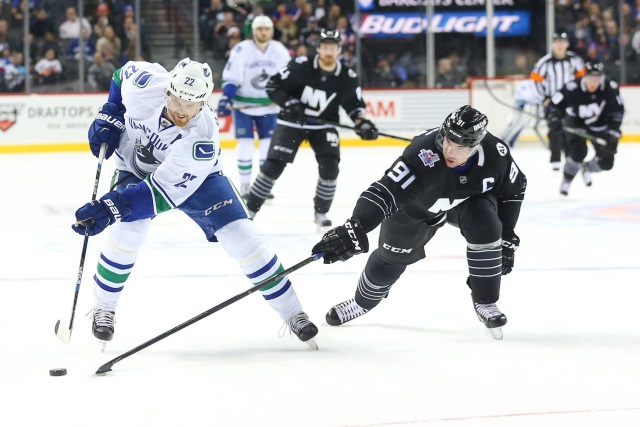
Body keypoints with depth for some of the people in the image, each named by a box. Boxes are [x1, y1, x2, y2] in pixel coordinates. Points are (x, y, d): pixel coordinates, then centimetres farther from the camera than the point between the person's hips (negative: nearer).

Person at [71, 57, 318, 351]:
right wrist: (109, 119, -11)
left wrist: (110, 208, -44)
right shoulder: (144, 83, -31)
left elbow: (164, 191, -37)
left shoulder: (202, 137, -38)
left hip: (193, 177, -2)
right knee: (127, 233, -25)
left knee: (241, 236, -12)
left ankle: (292, 313, 2)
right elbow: (124, 73, -4)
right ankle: (103, 309, -1)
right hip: (137, 168, 2)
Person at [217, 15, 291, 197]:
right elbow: (231, 77, -16)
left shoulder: (280, 51, -3)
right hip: (243, 104, -3)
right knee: (245, 143, -7)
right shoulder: (241, 50, -15)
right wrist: (226, 99, -25)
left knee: (269, 143, 2)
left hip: (268, 105, 3)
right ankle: (245, 184, 2)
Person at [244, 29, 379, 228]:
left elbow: (354, 103, 2)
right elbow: (273, 86, -13)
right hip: (292, 122, -2)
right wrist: (289, 103, -26)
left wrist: (362, 122, -15)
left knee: (329, 166, -14)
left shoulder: (347, 77, -9)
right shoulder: (301, 66, -19)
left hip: (323, 126, 2)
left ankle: (321, 212, 5)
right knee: (273, 166, -9)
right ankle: (250, 208, 3)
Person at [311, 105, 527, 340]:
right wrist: (354, 228, -69)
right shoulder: (423, 155, -45)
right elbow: (385, 191, -53)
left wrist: (507, 237, -8)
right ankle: (362, 301, 41)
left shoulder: (495, 154, -32)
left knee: (485, 229, -27)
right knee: (391, 256, 8)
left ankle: (485, 302, -7)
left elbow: (515, 187, -10)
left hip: (470, 198, 2)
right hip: (416, 206, -1)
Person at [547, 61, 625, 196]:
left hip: (600, 126, 3)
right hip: (576, 122, -3)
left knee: (606, 162, -3)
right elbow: (555, 103, -17)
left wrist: (613, 132, -20)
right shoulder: (573, 89, -29)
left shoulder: (610, 88, -24)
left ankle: (587, 168, 32)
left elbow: (617, 110, -14)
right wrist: (555, 119, -34)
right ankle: (566, 180, -2)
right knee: (578, 151, -27)